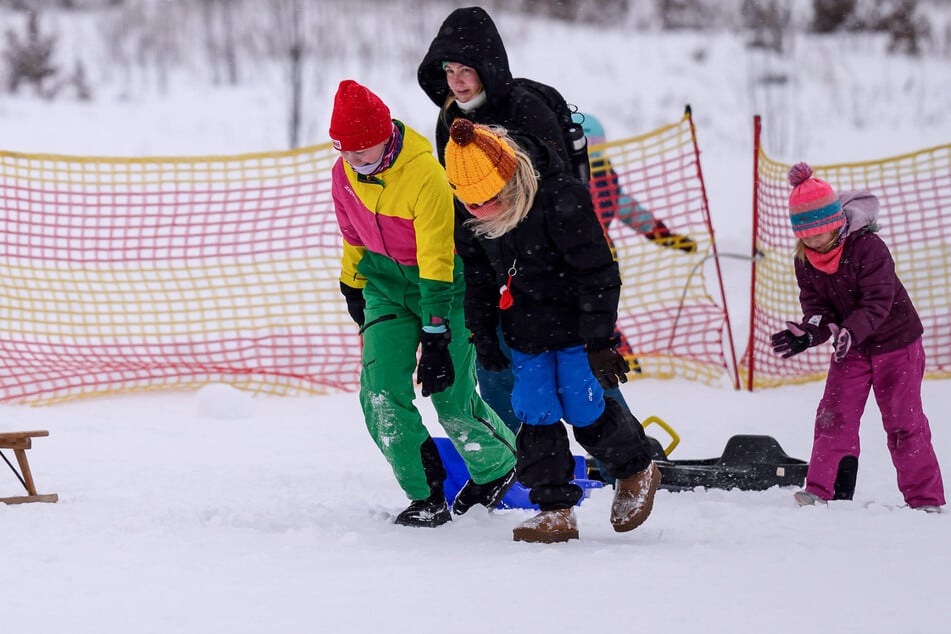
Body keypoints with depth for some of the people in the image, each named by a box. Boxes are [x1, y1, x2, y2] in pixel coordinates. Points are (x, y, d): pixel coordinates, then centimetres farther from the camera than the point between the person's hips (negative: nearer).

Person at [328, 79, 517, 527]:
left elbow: (436, 266, -28)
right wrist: (353, 285, 23)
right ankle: (427, 498, 0)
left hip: (443, 283, -5)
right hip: (386, 282, 5)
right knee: (381, 395, -12)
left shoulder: (426, 176, -29)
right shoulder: (345, 173, -8)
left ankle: (498, 468, 27)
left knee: (453, 401, -5)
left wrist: (435, 339, -29)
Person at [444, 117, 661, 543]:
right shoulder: (467, 215, -9)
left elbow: (598, 273, -20)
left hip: (574, 323, -5)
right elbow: (477, 276, 10)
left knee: (584, 409, -3)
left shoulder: (561, 199, -26)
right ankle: (555, 511, 5)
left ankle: (636, 471, 23)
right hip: (525, 331, 5)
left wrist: (599, 340, -18)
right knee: (535, 414, -1)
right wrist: (482, 334, 9)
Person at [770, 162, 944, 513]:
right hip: (849, 346, 5)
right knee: (834, 416, -5)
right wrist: (810, 332, -30)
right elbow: (815, 305, -6)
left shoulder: (868, 247, -25)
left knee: (903, 421, -2)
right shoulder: (805, 261, -6)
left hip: (895, 341, -5)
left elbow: (878, 302, -29)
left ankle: (925, 497, 6)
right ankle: (819, 490, -3)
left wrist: (849, 332, -45)